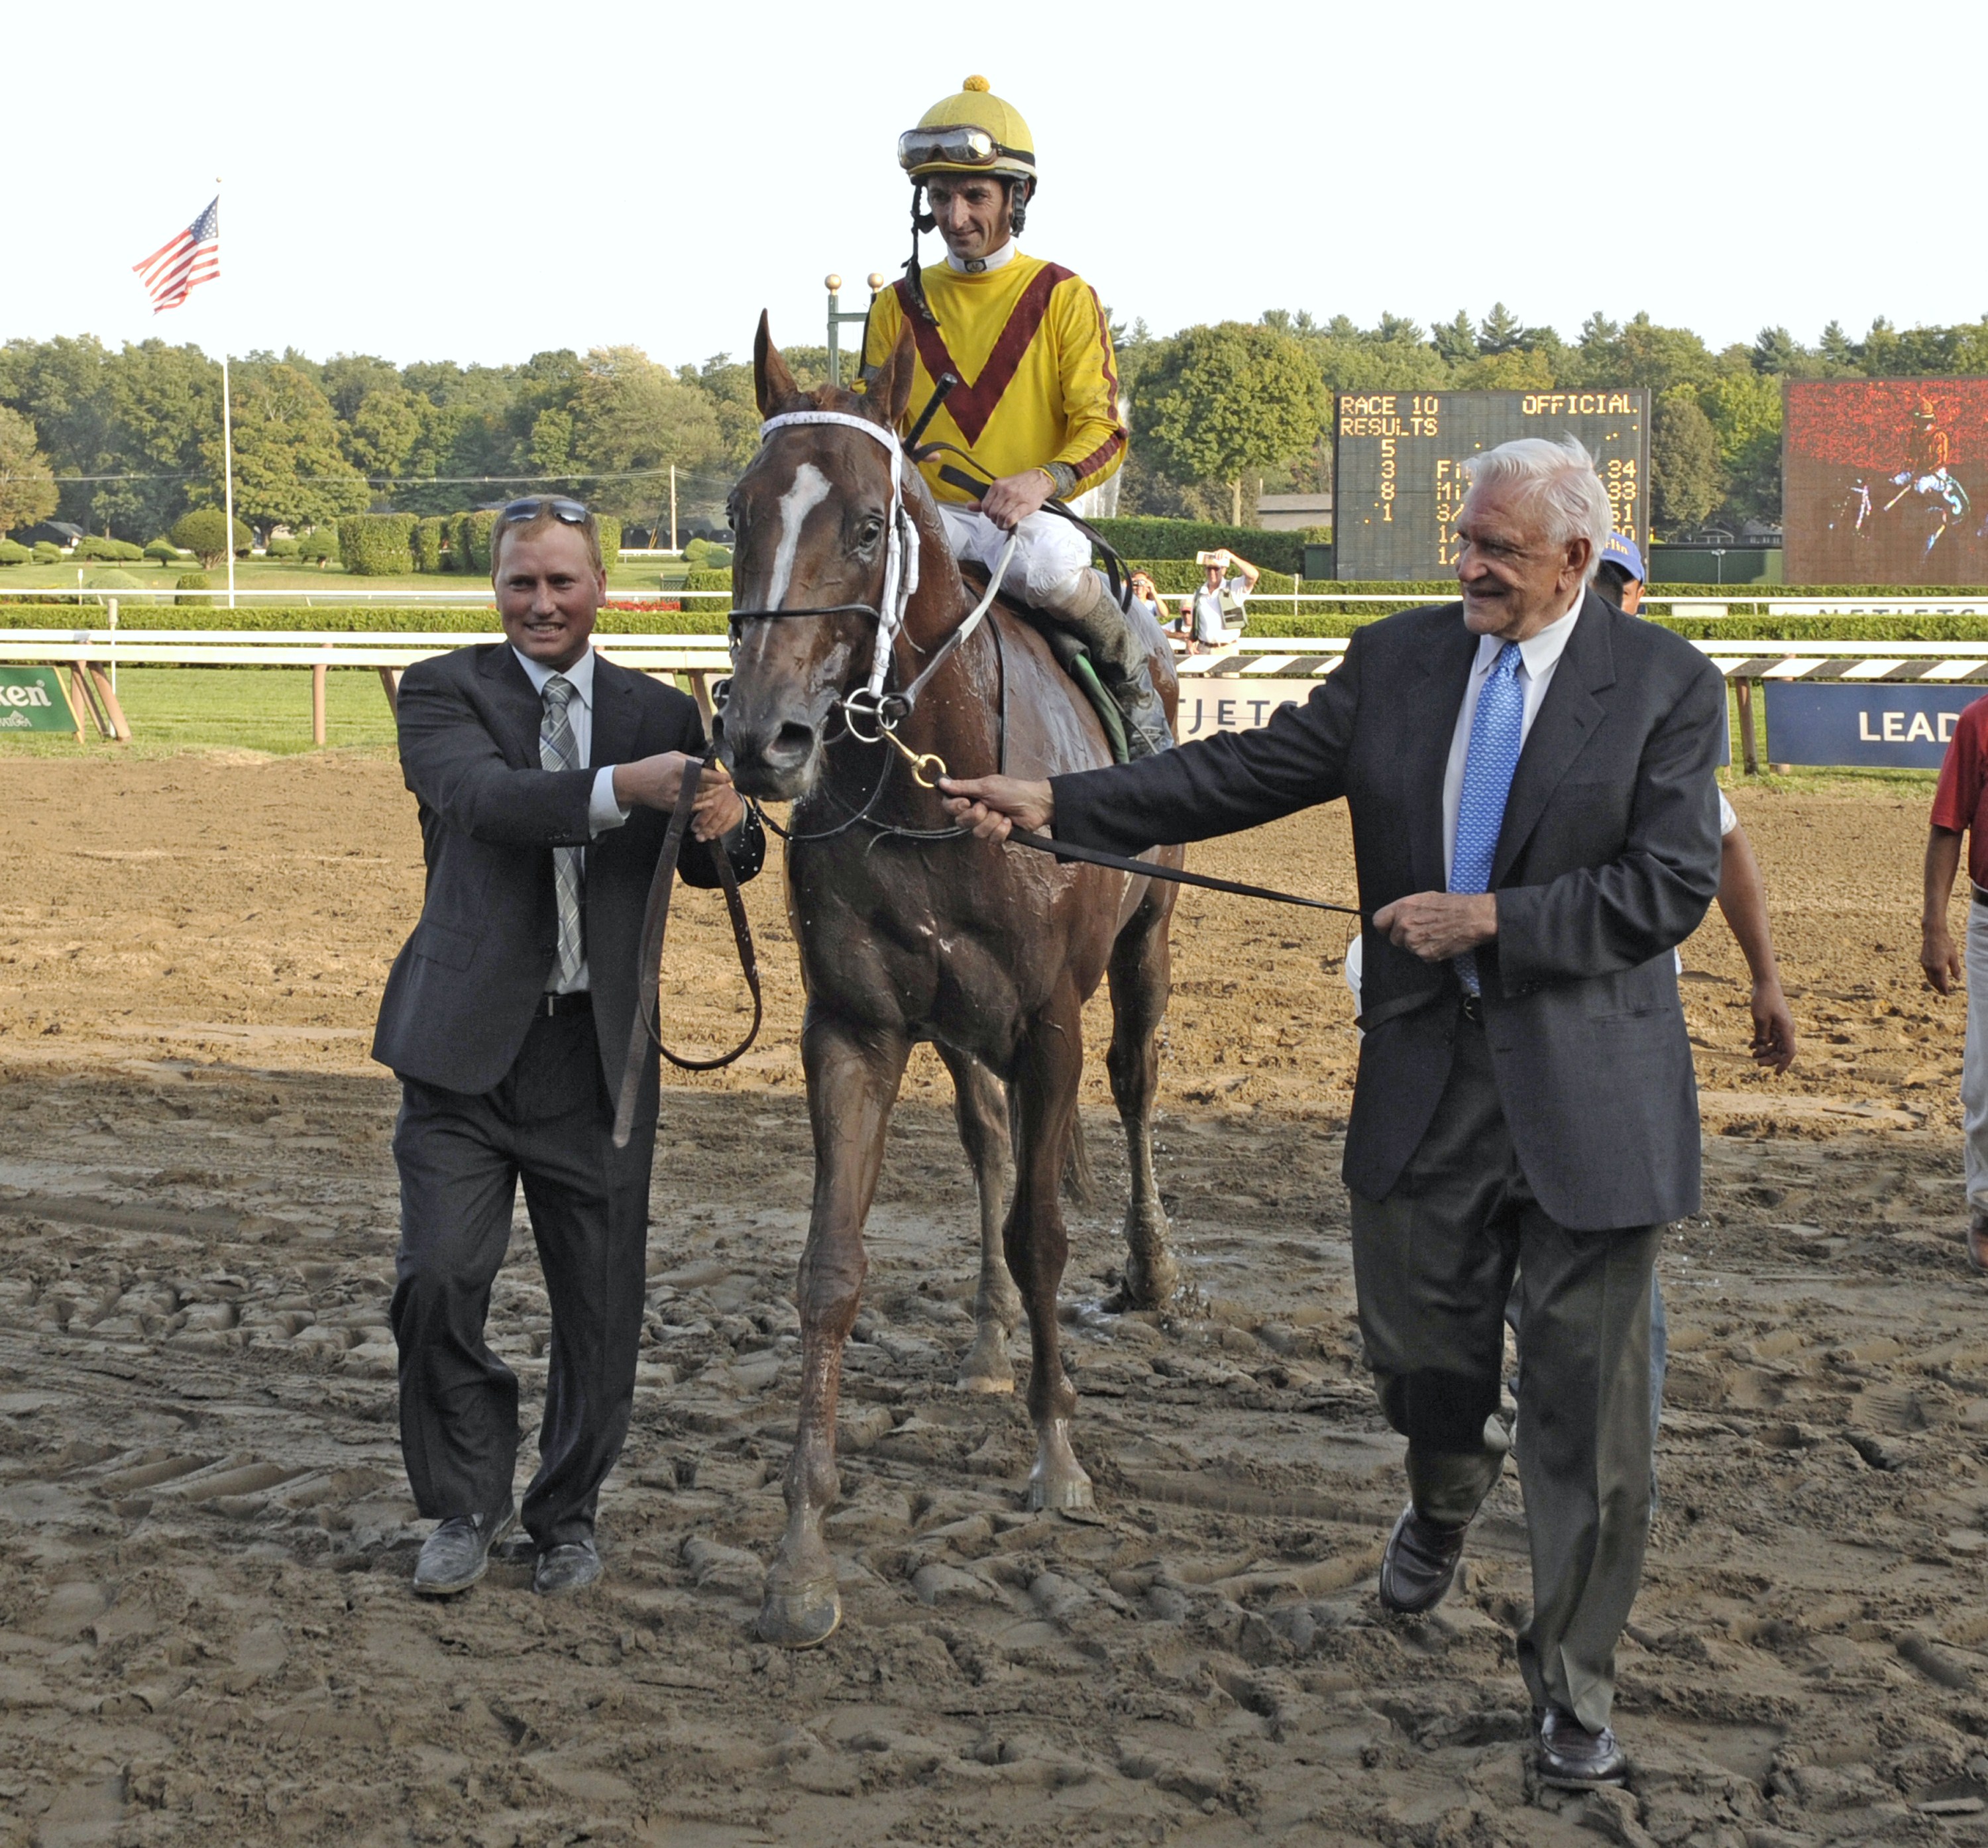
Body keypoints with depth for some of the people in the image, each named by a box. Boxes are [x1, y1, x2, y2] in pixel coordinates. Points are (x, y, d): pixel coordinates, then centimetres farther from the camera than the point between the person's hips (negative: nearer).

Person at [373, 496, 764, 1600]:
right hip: (468, 1045, -2)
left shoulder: (661, 715, 10)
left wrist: (726, 823, -22)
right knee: (439, 1279, -9)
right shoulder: (445, 692, 0)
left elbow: (716, 867, 3)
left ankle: (566, 1513, 26)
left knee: (600, 1304, 7)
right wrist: (621, 788, -36)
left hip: (597, 1053, 2)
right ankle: (468, 1504, 12)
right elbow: (483, 796, -20)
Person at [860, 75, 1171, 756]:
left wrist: (1043, 480, -25)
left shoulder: (1064, 298, 5)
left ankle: (1136, 683, -9)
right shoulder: (899, 307, 13)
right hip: (924, 516, 2)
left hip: (1033, 517, -2)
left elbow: (1103, 432, -3)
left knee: (1045, 559, -39)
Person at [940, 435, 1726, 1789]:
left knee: (1590, 1397, 2)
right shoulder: (1400, 660, 4)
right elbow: (1252, 772, 1)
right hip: (1428, 1070, 3)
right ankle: (1446, 1499, 52)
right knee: (1417, 1336, 16)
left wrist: (1493, 918, -18)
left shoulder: (1667, 686, -6)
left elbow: (1672, 886, -13)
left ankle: (1574, 1683, 17)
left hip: (1591, 1091, -3)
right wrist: (1054, 805, -7)